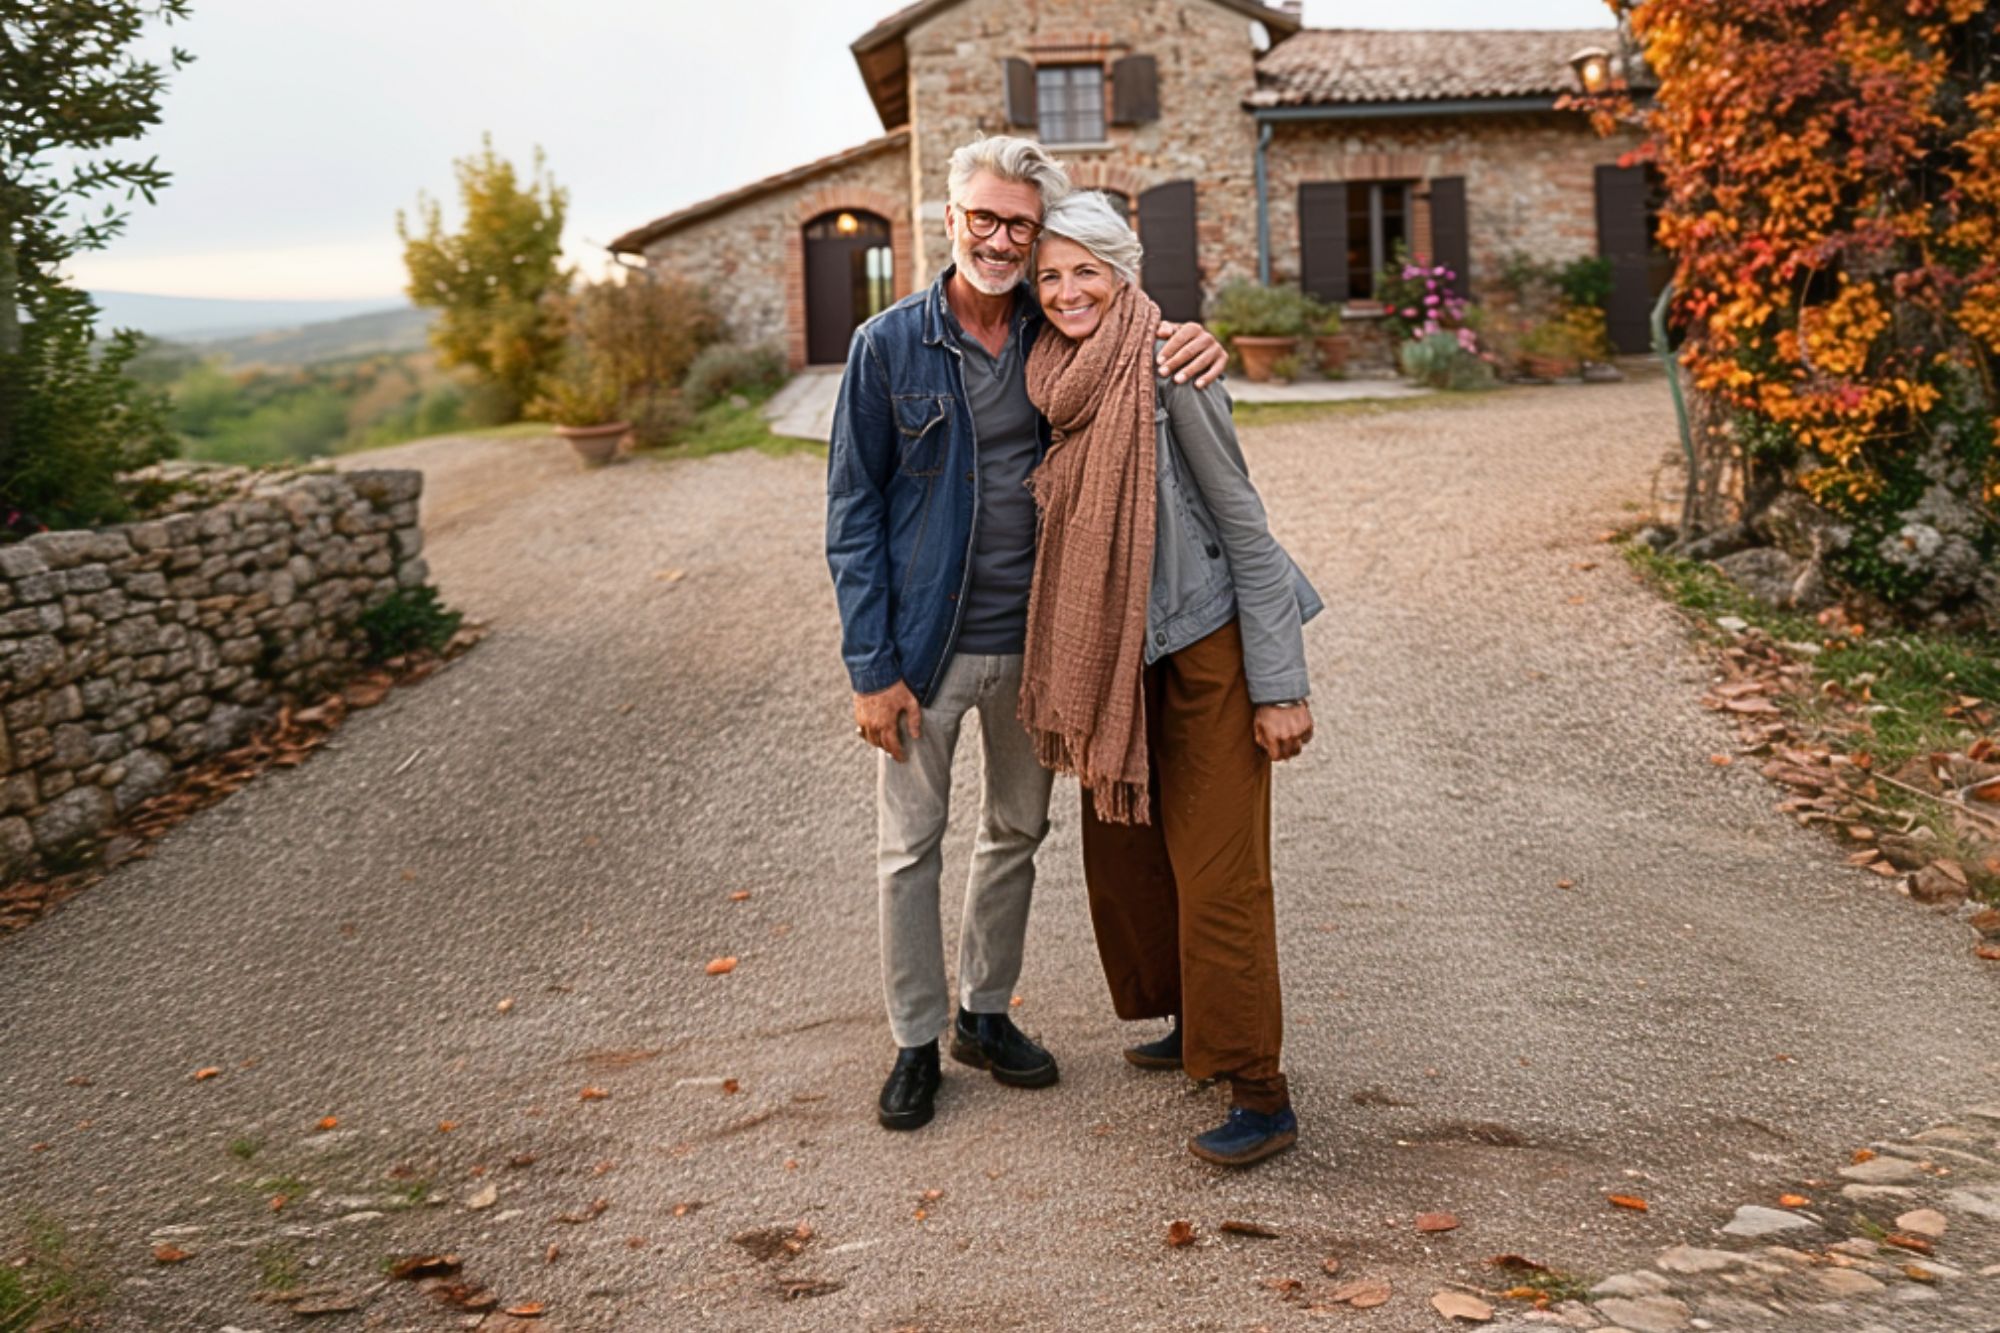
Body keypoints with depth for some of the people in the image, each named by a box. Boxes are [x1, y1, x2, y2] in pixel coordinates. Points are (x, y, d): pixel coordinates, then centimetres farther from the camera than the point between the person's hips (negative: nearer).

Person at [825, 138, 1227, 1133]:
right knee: (910, 846, 5)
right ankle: (916, 1040, 23)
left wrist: (1193, 351, -14)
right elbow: (852, 513, -7)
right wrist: (872, 667, -12)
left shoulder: (1062, 340, 0)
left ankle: (986, 1013, 34)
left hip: (1033, 639, 4)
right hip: (927, 643, -3)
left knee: (1018, 833, 15)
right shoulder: (889, 344, -8)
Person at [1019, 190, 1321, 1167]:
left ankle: (1259, 1094, 4)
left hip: (1204, 646, -7)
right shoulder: (1057, 379, 6)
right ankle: (1191, 1026, 34)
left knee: (1217, 869, -5)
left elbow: (1241, 518, -13)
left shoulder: (1166, 371, -14)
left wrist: (1278, 683, -16)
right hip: (1114, 653, 8)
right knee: (1123, 851, 14)